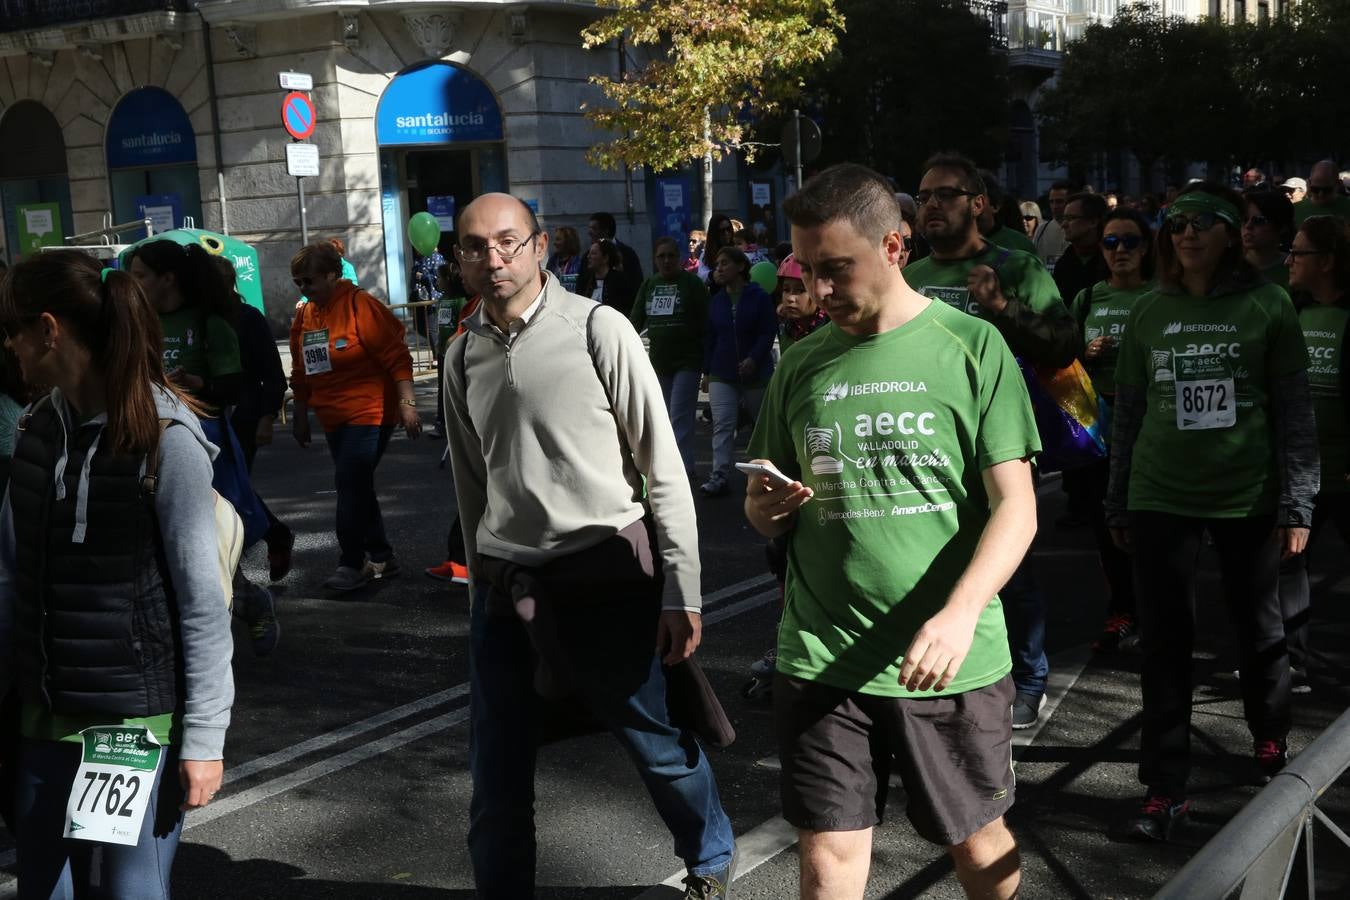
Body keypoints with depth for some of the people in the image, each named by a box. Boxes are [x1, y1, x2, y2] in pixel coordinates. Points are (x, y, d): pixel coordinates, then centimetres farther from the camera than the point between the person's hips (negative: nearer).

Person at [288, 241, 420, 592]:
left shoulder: (359, 305, -12)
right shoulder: (304, 316, 9)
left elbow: (397, 358, -15)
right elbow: (300, 374, 17)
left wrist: (406, 403, -19)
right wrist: (301, 417, 18)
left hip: (369, 413, -8)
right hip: (334, 419, 8)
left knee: (350, 485, -12)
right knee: (356, 488, 12)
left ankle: (352, 565, -4)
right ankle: (382, 559, 23)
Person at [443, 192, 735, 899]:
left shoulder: (598, 330, -7)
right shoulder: (464, 356, 8)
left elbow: (663, 468, -7)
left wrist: (682, 592, -10)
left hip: (607, 574, -4)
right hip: (506, 581, 4)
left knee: (660, 747, 7)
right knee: (496, 780, 6)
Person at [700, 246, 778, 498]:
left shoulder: (759, 297, -6)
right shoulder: (716, 301, 8)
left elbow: (768, 333, -10)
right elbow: (709, 338, 11)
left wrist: (754, 359, -23)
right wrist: (707, 372, 8)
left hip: (755, 372, -3)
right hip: (722, 375, 3)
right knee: (722, 425, -10)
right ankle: (720, 475, -15)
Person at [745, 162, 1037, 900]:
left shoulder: (972, 347, -3)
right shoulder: (801, 367, 7)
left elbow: (1016, 505, -8)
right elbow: (762, 509, 16)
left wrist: (960, 614, -23)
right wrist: (765, 508, -9)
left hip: (952, 662, -2)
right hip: (823, 659, 2)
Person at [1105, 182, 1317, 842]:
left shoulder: (1267, 305, -2)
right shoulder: (1148, 313, 6)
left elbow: (1295, 411, -1)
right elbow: (1128, 413, 10)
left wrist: (1297, 504, -5)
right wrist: (1118, 504, 10)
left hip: (1248, 495, -1)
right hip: (1161, 497, 2)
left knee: (1259, 627, 15)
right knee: (1164, 641, 2)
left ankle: (1270, 741, 40)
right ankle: (1164, 789, 8)